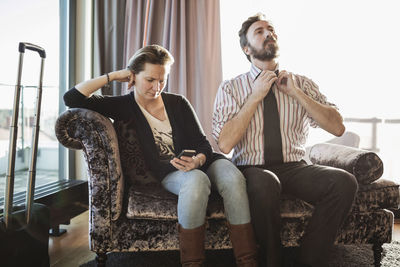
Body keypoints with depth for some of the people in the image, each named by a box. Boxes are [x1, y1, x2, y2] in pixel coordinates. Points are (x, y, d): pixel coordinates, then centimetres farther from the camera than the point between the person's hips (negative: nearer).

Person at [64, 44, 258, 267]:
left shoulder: (178, 103, 12)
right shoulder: (124, 106, 6)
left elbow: (203, 144, 7)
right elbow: (72, 99, -2)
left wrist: (197, 160, -18)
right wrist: (112, 76, 1)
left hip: (202, 161, 3)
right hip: (167, 172, -3)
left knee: (233, 178, -32)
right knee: (196, 180, -38)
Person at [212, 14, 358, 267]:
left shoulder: (302, 84, 11)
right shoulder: (230, 88, 3)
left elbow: (338, 127, 1)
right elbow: (225, 144, -10)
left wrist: (295, 92, -6)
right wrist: (256, 96, -11)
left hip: (295, 168, 3)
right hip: (252, 169, -2)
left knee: (344, 181, -25)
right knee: (265, 183, -37)